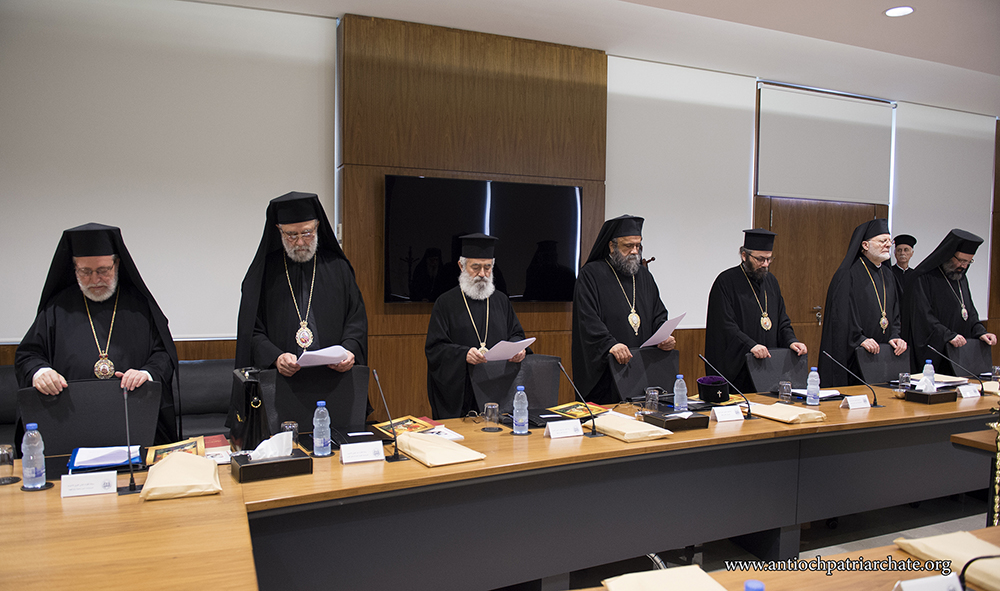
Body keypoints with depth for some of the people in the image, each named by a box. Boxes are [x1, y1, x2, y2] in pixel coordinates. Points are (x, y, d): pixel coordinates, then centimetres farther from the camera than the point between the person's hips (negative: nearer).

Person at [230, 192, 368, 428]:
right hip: (279, 382, -1)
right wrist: (275, 357, -17)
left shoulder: (338, 267, 10)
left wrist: (350, 349, -12)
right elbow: (251, 330, 1)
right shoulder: (264, 271, 6)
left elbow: (357, 318, 8)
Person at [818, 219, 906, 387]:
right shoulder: (847, 275, -9)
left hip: (882, 353, 7)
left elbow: (895, 313, 17)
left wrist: (894, 336, 1)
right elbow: (840, 314, -16)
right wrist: (859, 339, -23)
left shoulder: (888, 276, 16)